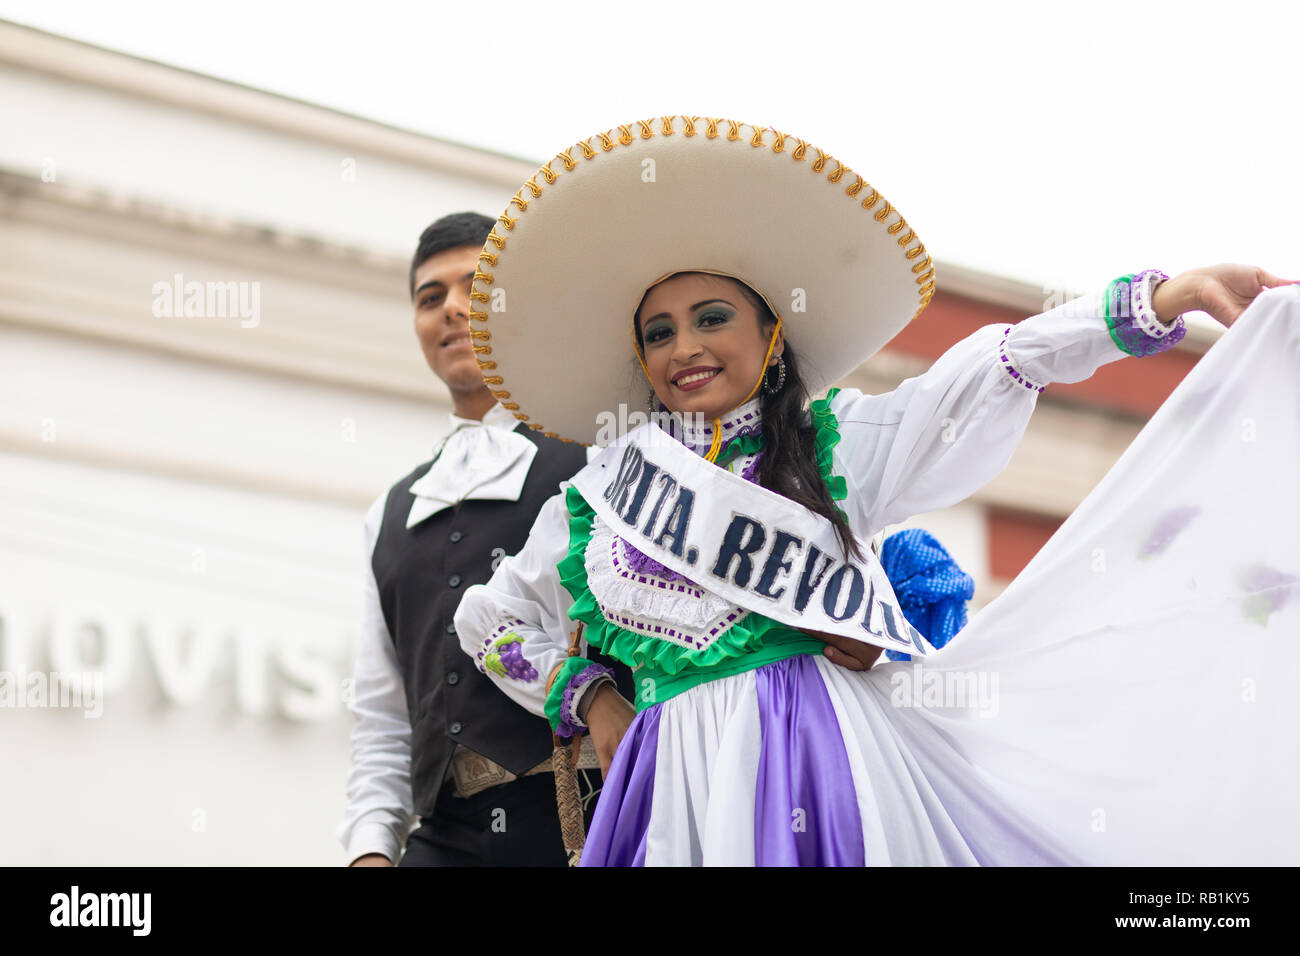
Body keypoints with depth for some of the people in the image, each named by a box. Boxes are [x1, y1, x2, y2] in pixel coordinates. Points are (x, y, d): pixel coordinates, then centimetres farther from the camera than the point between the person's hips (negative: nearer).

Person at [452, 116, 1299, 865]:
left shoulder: (833, 440, 8)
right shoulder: (599, 495, 13)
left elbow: (988, 375, -3)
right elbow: (489, 615, 25)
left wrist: (1161, 298, -12)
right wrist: (588, 699, 13)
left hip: (839, 756, -1)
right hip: (688, 776, 2)